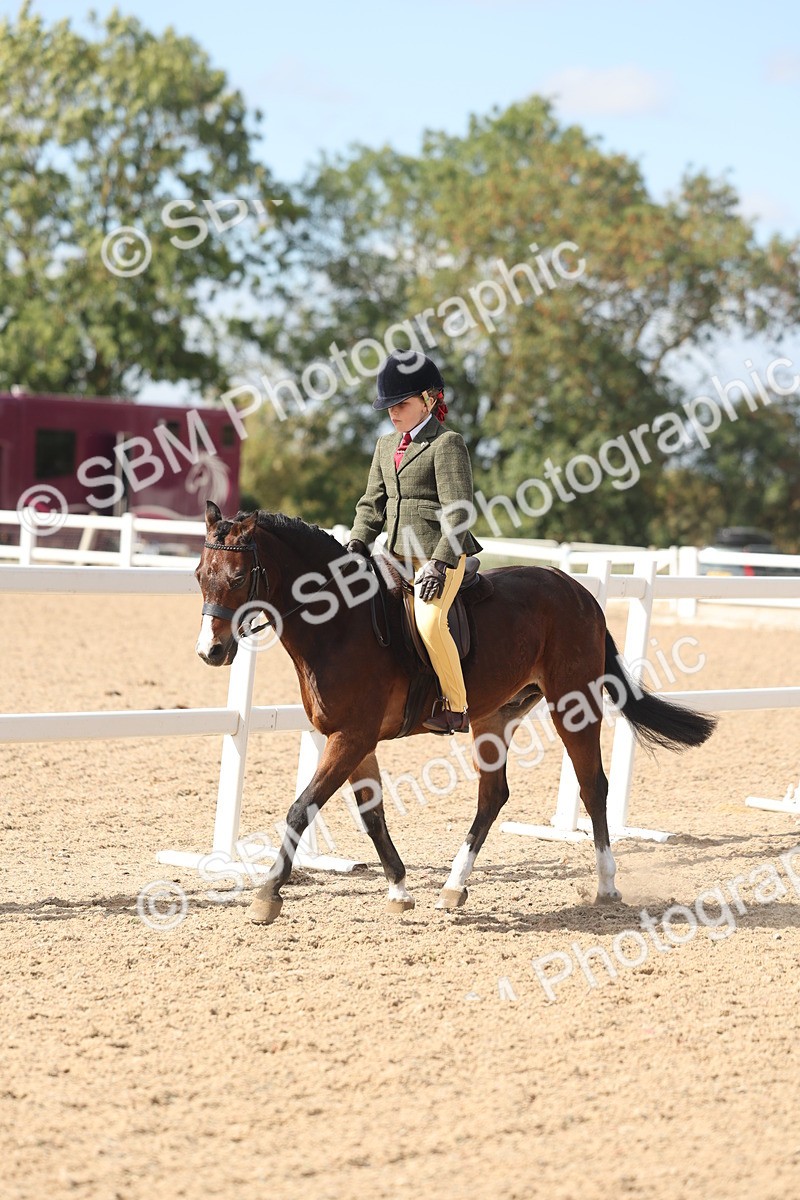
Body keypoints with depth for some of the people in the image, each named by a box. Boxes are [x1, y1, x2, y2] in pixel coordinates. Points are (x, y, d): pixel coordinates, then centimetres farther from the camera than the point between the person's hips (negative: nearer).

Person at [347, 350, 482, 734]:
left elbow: (458, 511, -13)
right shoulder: (386, 445, 18)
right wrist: (356, 545, 2)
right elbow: (373, 502, 19)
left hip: (439, 554, -9)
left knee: (429, 620, -28)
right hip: (397, 554, 9)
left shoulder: (447, 444, -7)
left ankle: (456, 708, -18)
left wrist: (440, 563, -22)